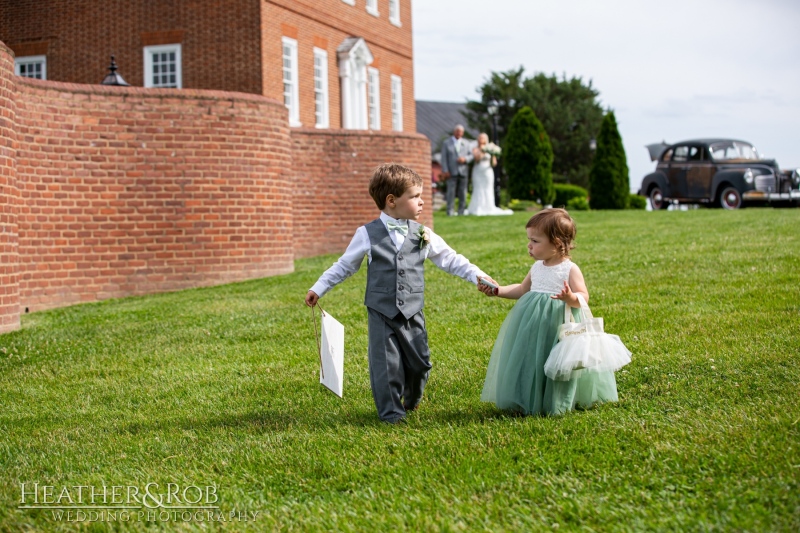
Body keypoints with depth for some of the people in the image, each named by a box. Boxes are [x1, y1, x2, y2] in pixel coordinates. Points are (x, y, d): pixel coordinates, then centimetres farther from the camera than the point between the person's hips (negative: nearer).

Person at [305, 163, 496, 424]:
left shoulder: (423, 235, 3)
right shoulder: (368, 235, -3)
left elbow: (450, 259, 10)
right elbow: (345, 265, 7)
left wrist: (477, 276, 1)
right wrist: (318, 289, 8)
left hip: (413, 312, 3)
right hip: (381, 314, -3)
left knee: (419, 362, 7)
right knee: (386, 364, -1)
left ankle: (411, 401, 34)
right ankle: (391, 412, 16)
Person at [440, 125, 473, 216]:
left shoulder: (465, 143, 16)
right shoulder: (446, 143, 8)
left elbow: (471, 155, 13)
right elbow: (444, 158, 1)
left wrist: (465, 159, -9)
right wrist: (445, 171, -9)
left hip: (463, 172, 3)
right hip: (451, 173, -3)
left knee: (463, 194, 1)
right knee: (451, 192, -9)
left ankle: (461, 212, 5)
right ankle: (450, 211, -7)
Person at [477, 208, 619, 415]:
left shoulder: (570, 269, -11)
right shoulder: (537, 268, 10)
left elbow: (584, 296, -15)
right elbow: (523, 289, 22)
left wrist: (572, 299, -37)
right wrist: (497, 290, 15)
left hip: (559, 323, -6)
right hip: (533, 323, 6)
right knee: (530, 362, 8)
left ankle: (557, 403, 14)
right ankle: (529, 399, 21)